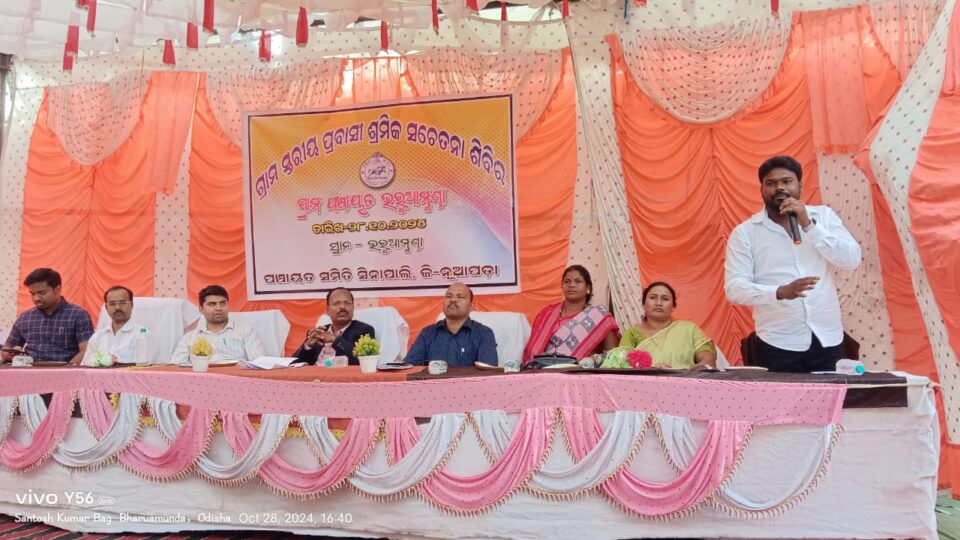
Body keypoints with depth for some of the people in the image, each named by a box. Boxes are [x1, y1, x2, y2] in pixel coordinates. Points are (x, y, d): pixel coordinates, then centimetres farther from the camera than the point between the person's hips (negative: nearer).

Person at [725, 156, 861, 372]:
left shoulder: (824, 216, 6)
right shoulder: (745, 232, -2)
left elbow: (852, 259, -5)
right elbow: (734, 288, -9)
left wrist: (808, 224, -12)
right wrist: (780, 292, -25)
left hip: (827, 339, 3)